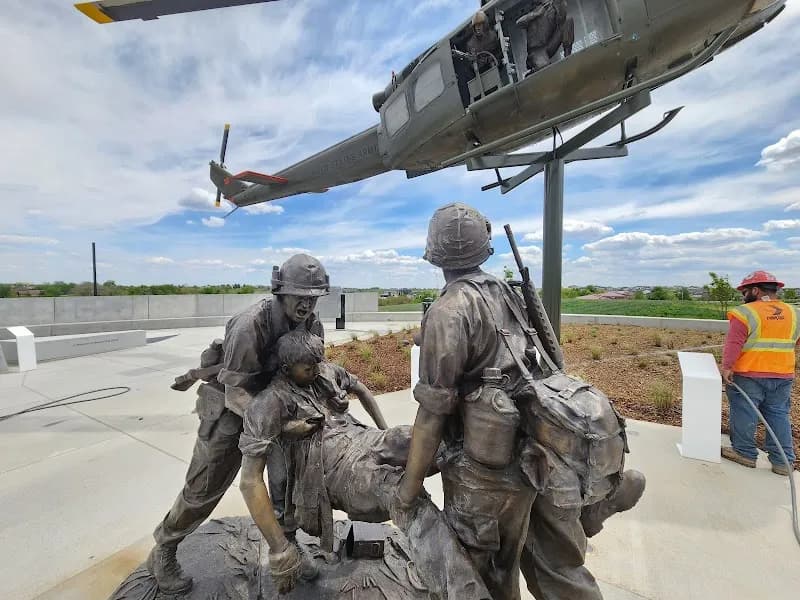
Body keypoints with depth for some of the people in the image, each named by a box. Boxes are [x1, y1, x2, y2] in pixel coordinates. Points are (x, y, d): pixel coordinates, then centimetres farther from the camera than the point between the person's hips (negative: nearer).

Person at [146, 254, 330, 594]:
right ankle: (163, 552, 41)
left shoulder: (312, 326, -13)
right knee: (204, 488, 11)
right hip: (231, 407, -5)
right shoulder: (250, 326, -32)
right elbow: (236, 392, -28)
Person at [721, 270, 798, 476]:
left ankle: (745, 453, 15)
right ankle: (783, 461, 18)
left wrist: (726, 366, -15)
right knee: (779, 415, 13)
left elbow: (733, 344, -19)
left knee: (744, 413, 5)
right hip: (783, 376, 6)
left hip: (748, 375, -6)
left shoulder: (745, 313, -14)